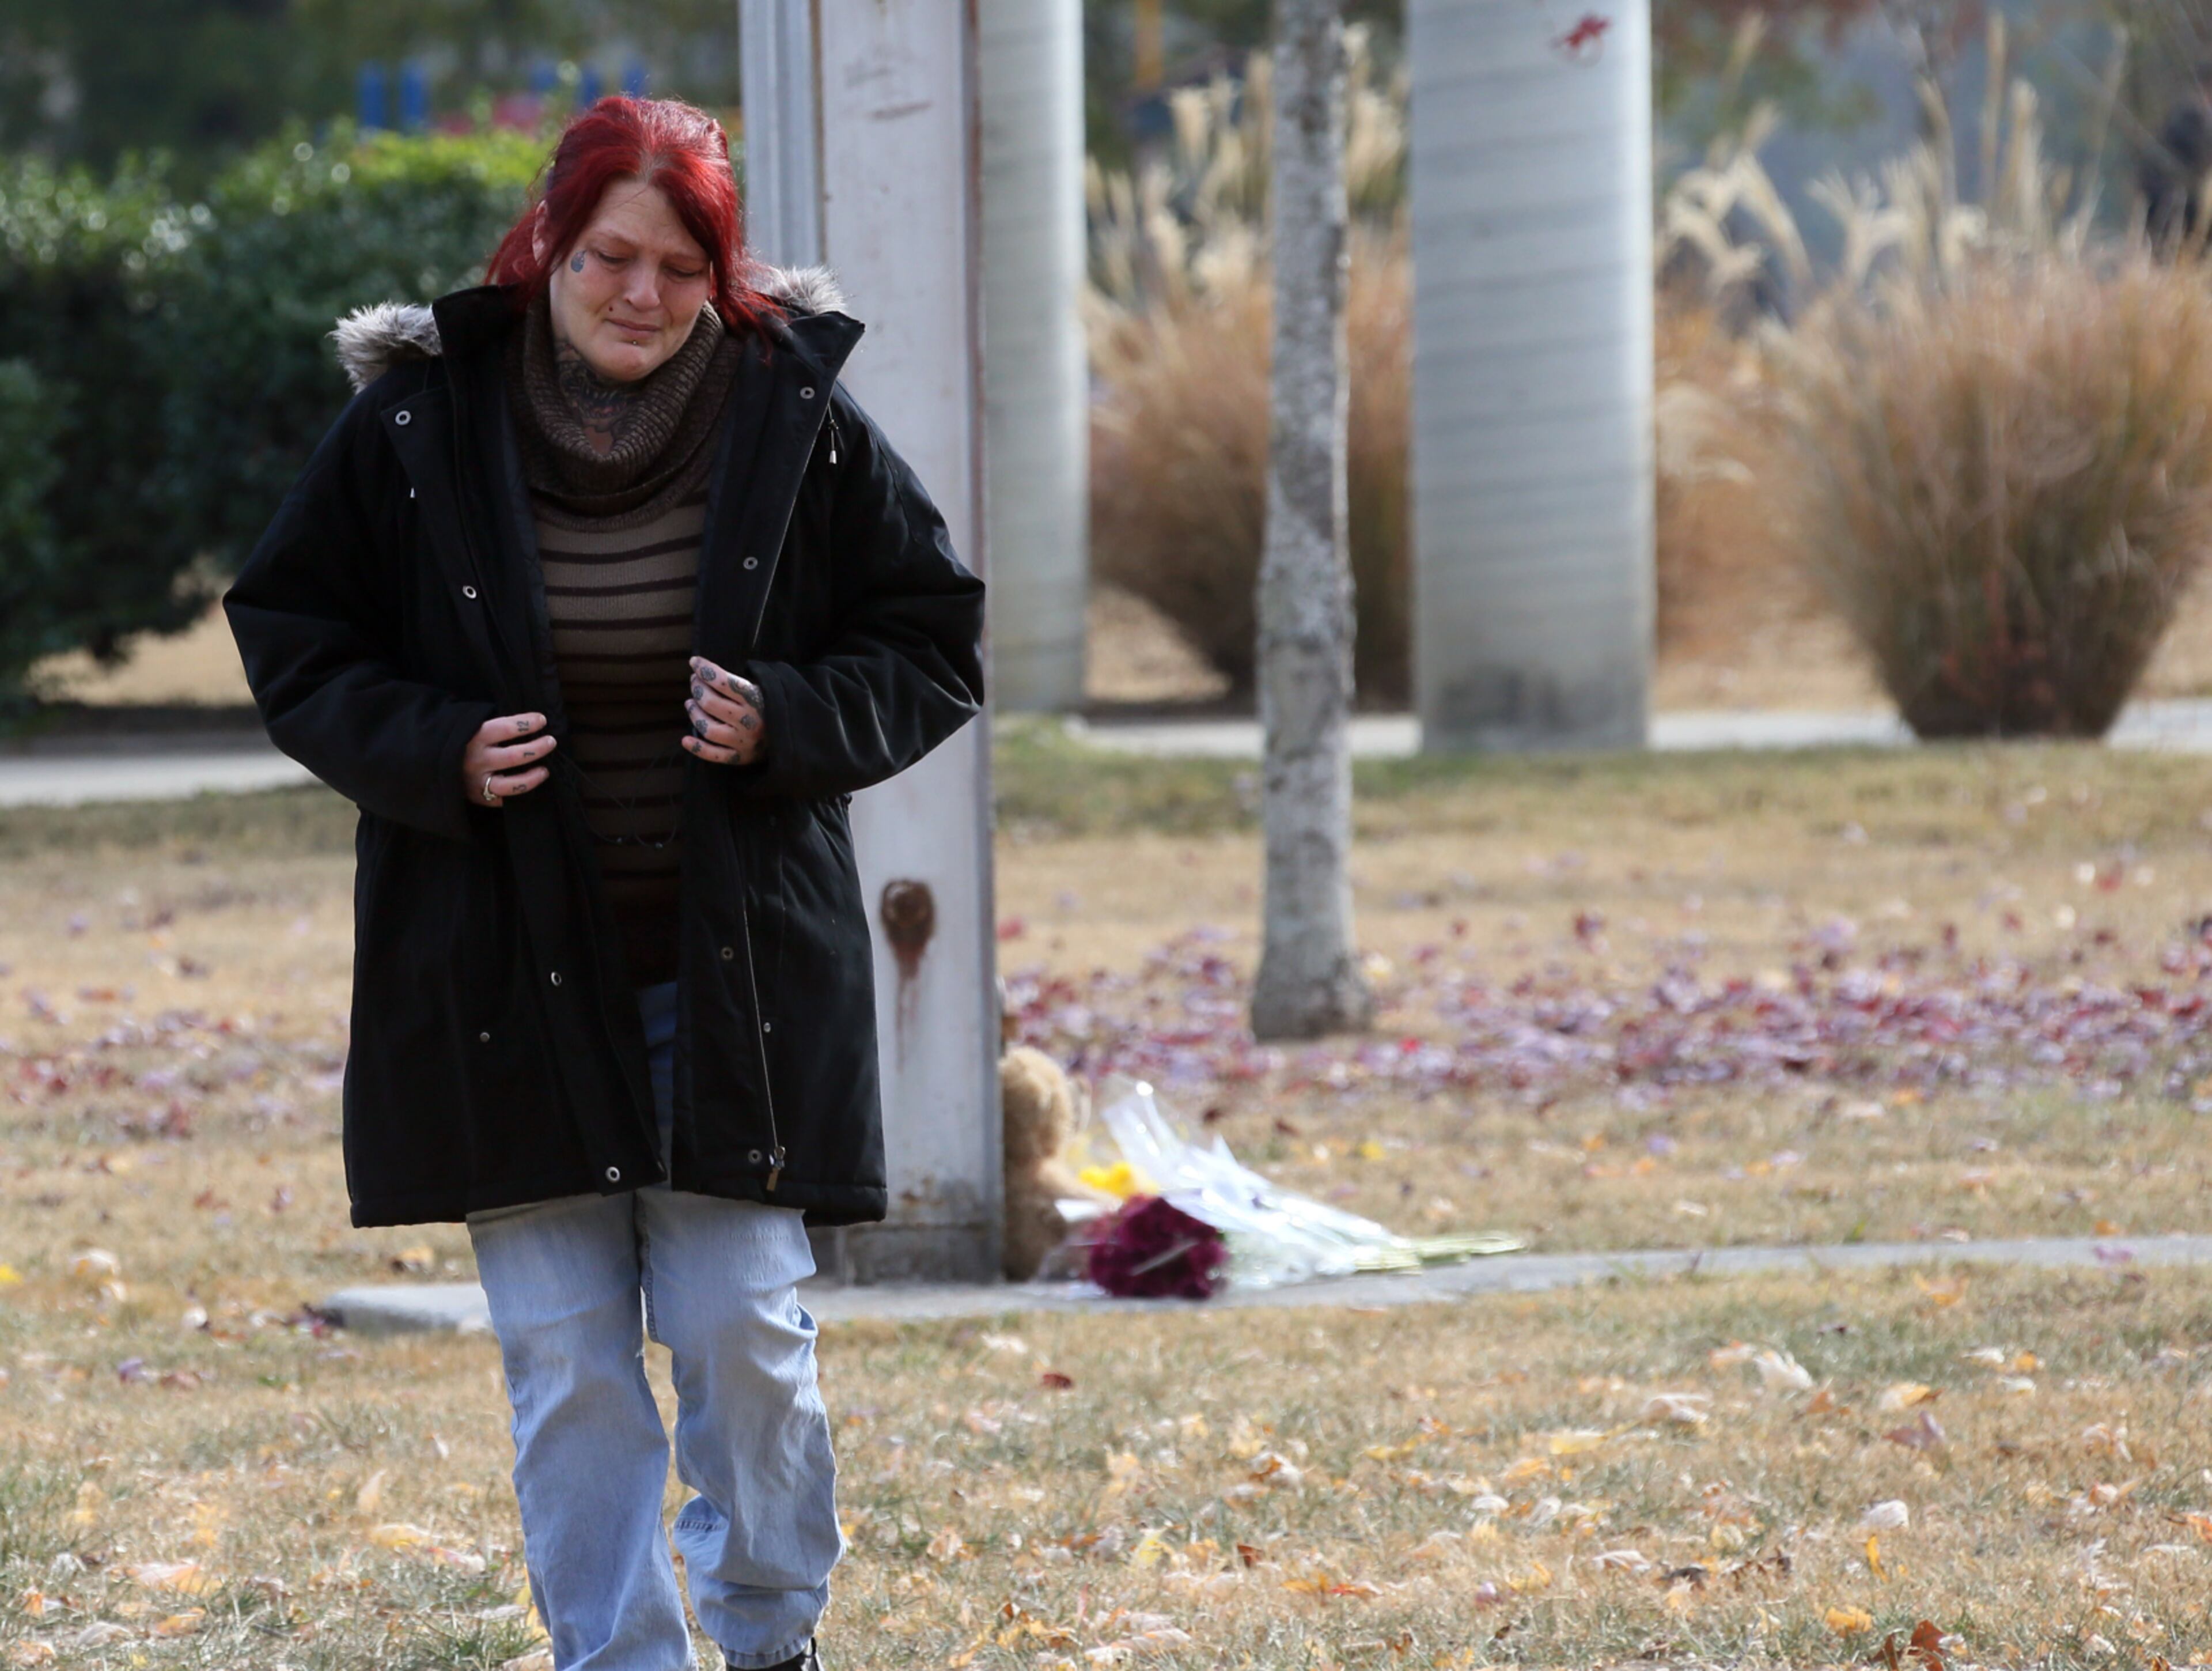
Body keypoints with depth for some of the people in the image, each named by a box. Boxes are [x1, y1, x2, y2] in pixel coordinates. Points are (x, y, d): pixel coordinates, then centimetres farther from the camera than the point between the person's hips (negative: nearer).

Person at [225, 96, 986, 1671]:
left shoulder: (799, 421, -3)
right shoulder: (419, 430, -4)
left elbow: (934, 649, 5)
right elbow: (295, 647, 5)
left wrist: (788, 727, -13)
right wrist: (436, 753, -13)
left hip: (739, 969, 0)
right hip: (511, 977, 0)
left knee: (745, 1331, -2)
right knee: (564, 1355, 1)